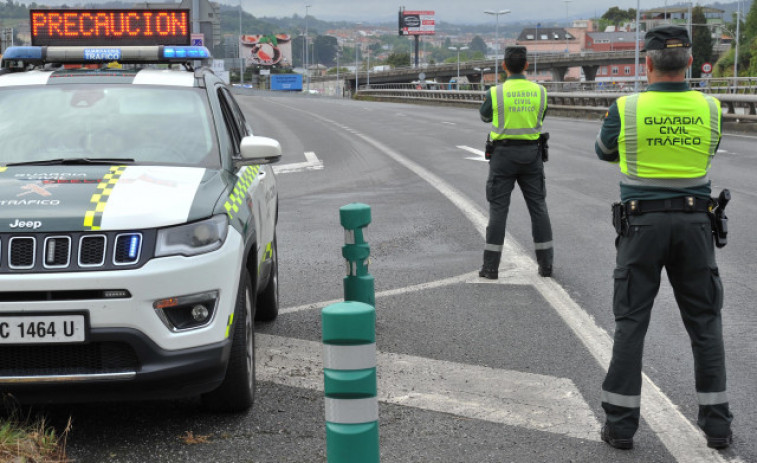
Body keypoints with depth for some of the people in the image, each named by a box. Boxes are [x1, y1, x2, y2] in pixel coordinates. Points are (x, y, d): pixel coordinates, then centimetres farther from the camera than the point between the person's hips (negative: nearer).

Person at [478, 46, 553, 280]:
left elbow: (485, 116, 10)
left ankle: (491, 266, 1)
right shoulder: (539, 91, -2)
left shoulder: (496, 92, -10)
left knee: (498, 209, 2)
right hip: (531, 154, 2)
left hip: (504, 154, -2)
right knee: (538, 207, 9)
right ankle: (545, 263, 9)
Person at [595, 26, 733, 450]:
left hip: (642, 223, -1)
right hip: (694, 222, 1)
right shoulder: (710, 108, -3)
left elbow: (604, 152, 10)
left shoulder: (626, 109, -8)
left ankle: (621, 423, 6)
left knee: (631, 322, 6)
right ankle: (717, 423, 13)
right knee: (705, 321, 11)